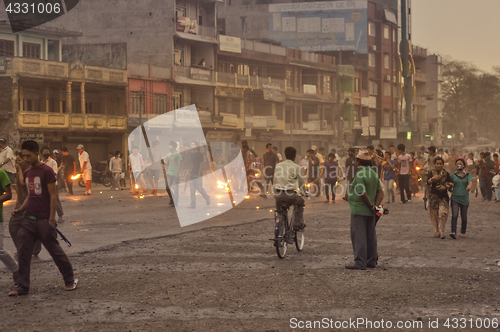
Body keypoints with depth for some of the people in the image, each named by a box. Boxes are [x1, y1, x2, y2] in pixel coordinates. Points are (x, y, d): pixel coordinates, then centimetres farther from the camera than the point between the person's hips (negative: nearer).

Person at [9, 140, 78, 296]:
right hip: (28, 219, 7)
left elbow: (52, 196, -11)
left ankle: (70, 280, 18)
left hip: (44, 220, -7)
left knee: (55, 250, 2)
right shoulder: (27, 173, 12)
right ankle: (22, 287, 5)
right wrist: (21, 209, 7)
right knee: (23, 252, 0)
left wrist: (51, 219, -15)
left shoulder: (46, 171, -9)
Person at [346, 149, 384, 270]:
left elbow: (362, 194, -22)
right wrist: (376, 205, 0)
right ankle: (372, 261, 20)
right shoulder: (374, 174, 10)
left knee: (358, 236, -5)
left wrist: (371, 206, -10)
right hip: (370, 212, 8)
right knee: (370, 236, 13)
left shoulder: (360, 174, -17)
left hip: (359, 210, -8)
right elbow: (380, 192, 9)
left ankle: (360, 262, -6)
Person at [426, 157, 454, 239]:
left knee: (443, 213, -14)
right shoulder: (431, 173, 2)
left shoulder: (446, 174, 7)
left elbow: (451, 183, 5)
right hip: (433, 196, 0)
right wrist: (432, 179, -38)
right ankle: (436, 232, 15)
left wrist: (445, 187, -16)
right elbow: (428, 182, -15)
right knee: (434, 215, 3)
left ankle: (441, 231, -8)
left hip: (443, 196, 0)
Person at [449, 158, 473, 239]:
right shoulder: (452, 175, 6)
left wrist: (469, 187, -36)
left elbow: (470, 183, -16)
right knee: (454, 215, -16)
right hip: (455, 198, -1)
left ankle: (463, 232, 26)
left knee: (464, 217, 9)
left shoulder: (468, 175, 2)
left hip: (464, 198, 1)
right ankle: (453, 232, -25)